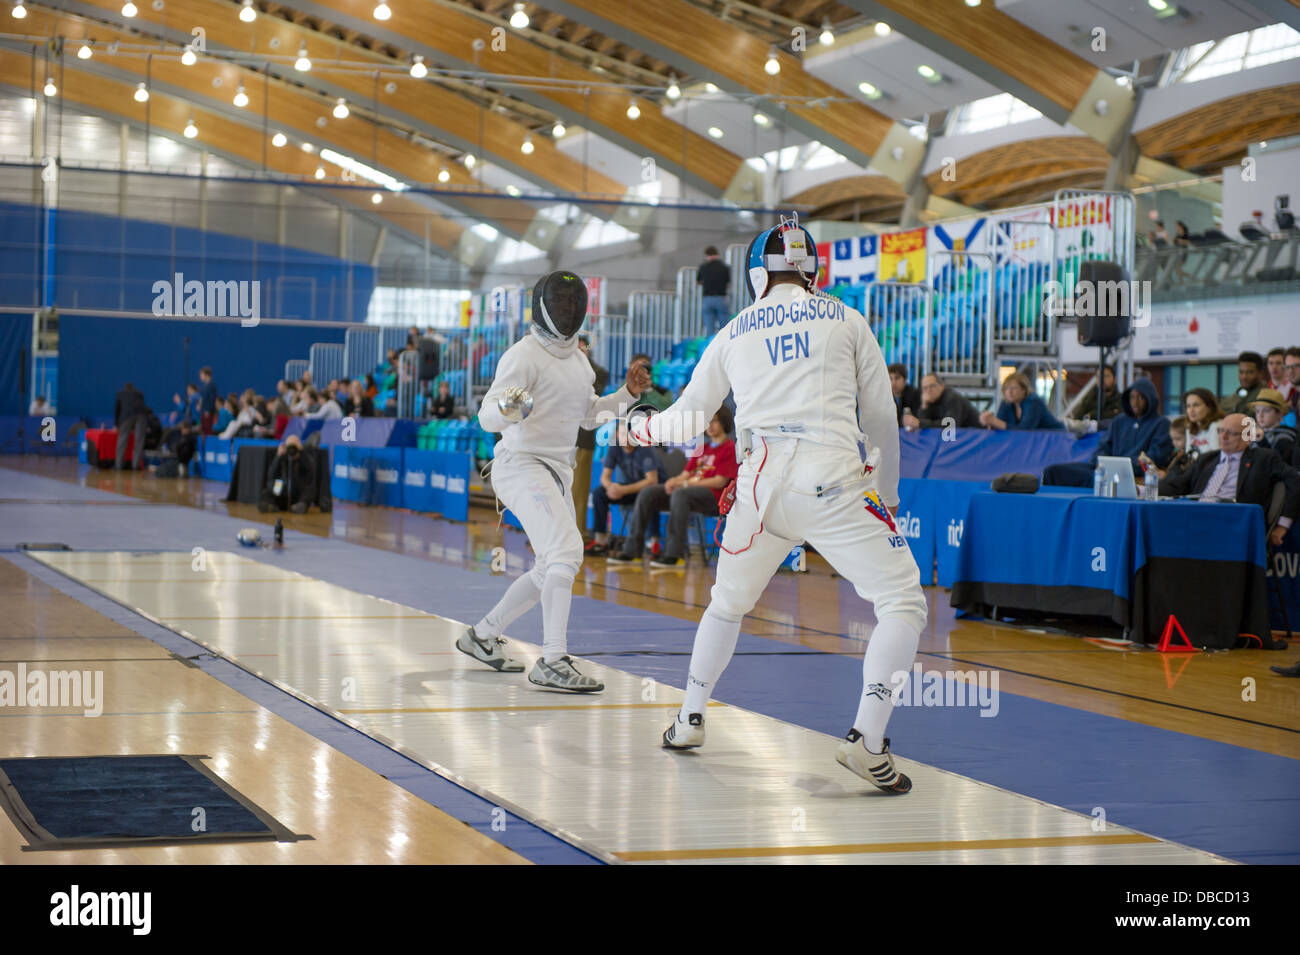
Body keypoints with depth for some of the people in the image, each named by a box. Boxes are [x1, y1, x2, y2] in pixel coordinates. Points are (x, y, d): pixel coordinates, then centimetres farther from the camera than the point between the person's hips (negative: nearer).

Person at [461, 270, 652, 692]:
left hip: (556, 472, 9)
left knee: (553, 569, 15)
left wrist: (627, 393, 7)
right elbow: (487, 418, -22)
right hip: (522, 466, -9)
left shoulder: (578, 359, 11)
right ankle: (553, 662, -27)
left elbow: (588, 412, 23)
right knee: (567, 551, -25)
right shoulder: (524, 355, -15)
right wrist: (506, 409, -45)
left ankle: (482, 636, 29)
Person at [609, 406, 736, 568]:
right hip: (693, 490, 8)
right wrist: (675, 481, -8)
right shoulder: (702, 448, 24)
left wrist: (687, 483, -14)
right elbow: (686, 474, 18)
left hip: (713, 497, -8)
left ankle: (673, 555, -38)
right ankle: (631, 551, -13)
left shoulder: (730, 448, 0)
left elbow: (720, 481, -10)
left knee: (680, 494, -38)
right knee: (648, 493, -8)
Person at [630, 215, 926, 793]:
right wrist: (887, 493, 26)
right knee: (904, 603, 0)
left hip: (760, 486, 4)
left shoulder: (734, 334, 16)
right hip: (833, 483, -3)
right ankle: (867, 743, -15)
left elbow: (688, 419, 25)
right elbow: (881, 419, 13)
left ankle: (690, 719, 36)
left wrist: (643, 428, 46)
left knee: (729, 602, 27)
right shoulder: (845, 320, 11)